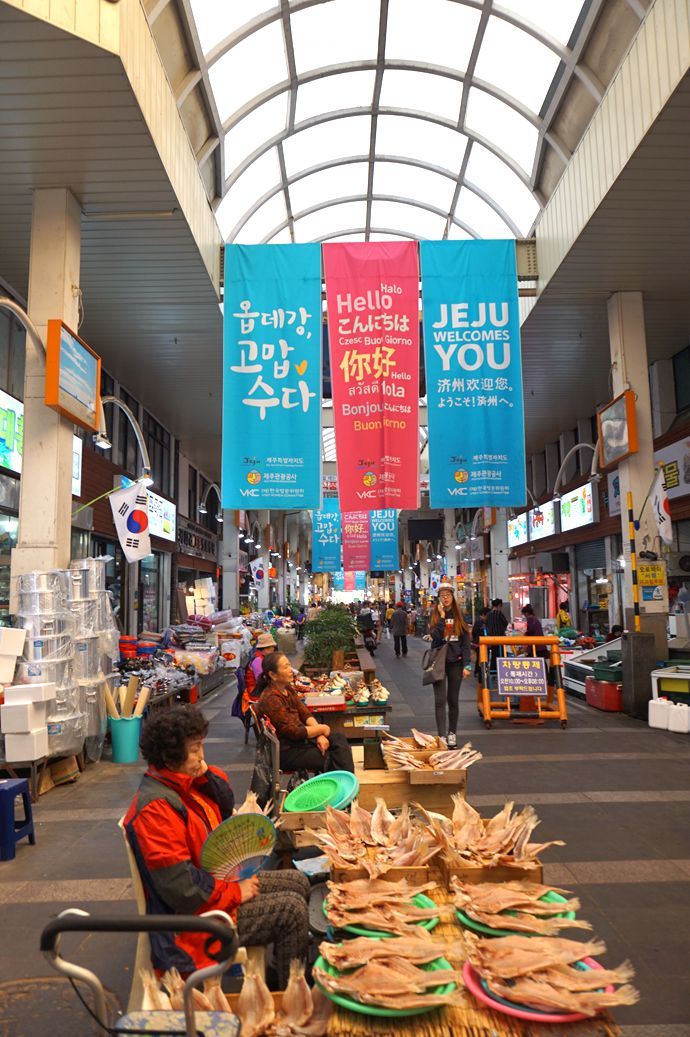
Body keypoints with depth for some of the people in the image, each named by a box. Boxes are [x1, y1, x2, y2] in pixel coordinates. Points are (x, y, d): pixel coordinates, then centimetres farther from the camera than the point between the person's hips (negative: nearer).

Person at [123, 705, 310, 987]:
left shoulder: (184, 782, 1)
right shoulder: (156, 808, -29)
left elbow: (225, 810, 8)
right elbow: (182, 889, -30)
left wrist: (207, 773, -10)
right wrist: (235, 893, -18)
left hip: (219, 880, 11)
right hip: (195, 916, -10)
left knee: (299, 883, 14)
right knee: (291, 909, -13)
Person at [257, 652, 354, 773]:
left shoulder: (287, 689, 4)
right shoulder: (271, 699, -25)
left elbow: (305, 714, 5)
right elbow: (294, 732, -24)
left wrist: (319, 735, -12)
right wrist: (322, 729, -11)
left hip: (299, 736, 9)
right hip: (286, 751, -9)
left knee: (339, 739, -2)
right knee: (330, 758, -13)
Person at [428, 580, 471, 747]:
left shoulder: (459, 617, 5)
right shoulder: (435, 616, 0)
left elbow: (465, 642, 2)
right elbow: (436, 637, -16)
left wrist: (466, 665, -5)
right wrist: (442, 616, -18)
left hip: (455, 662, 2)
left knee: (453, 700, 9)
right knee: (440, 700, -5)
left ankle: (452, 734, 21)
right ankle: (442, 736, -3)